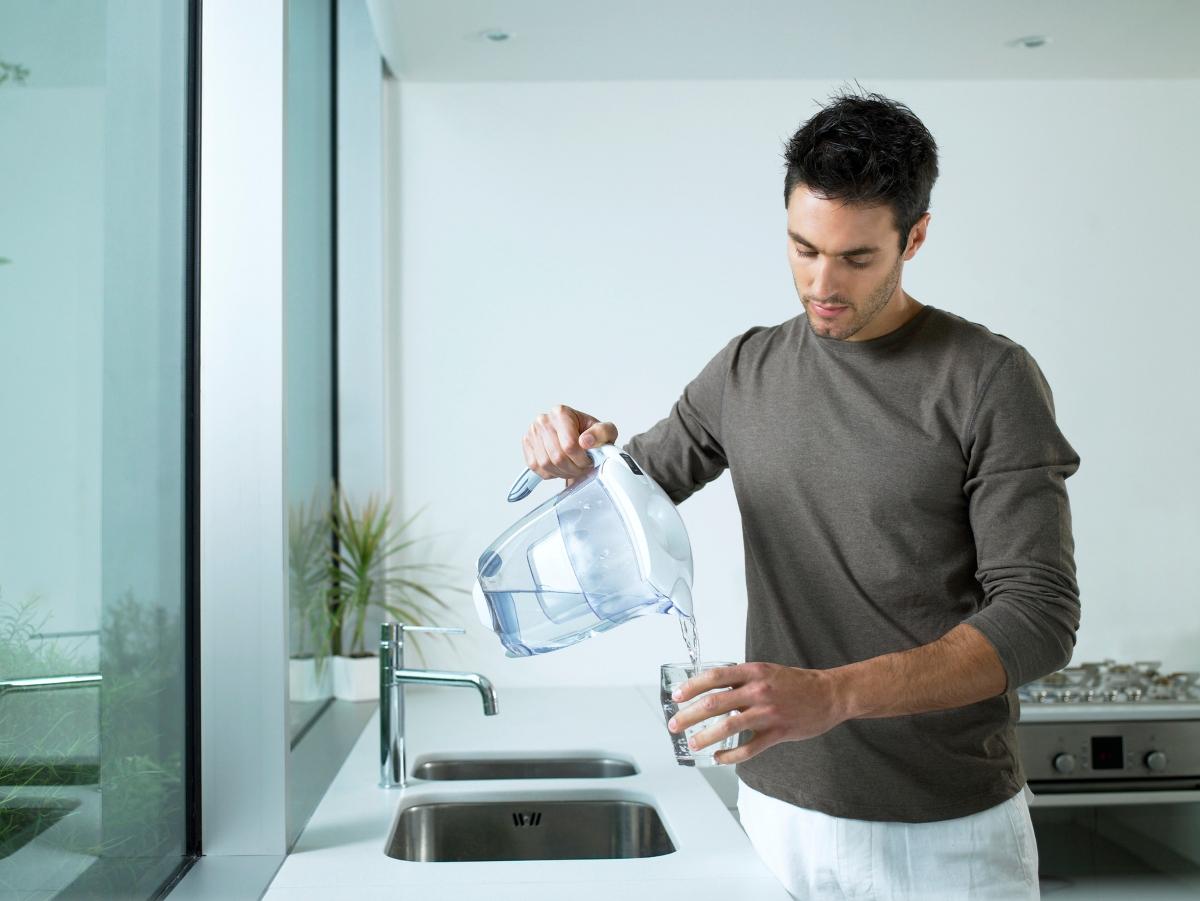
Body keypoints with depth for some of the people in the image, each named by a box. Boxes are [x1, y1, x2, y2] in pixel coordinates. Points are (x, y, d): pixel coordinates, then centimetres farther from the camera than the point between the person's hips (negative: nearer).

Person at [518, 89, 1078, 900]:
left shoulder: (989, 378, -11)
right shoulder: (748, 370, 4)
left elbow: (1039, 617, -16)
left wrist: (834, 694, -28)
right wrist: (576, 453, -9)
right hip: (780, 810, 4)